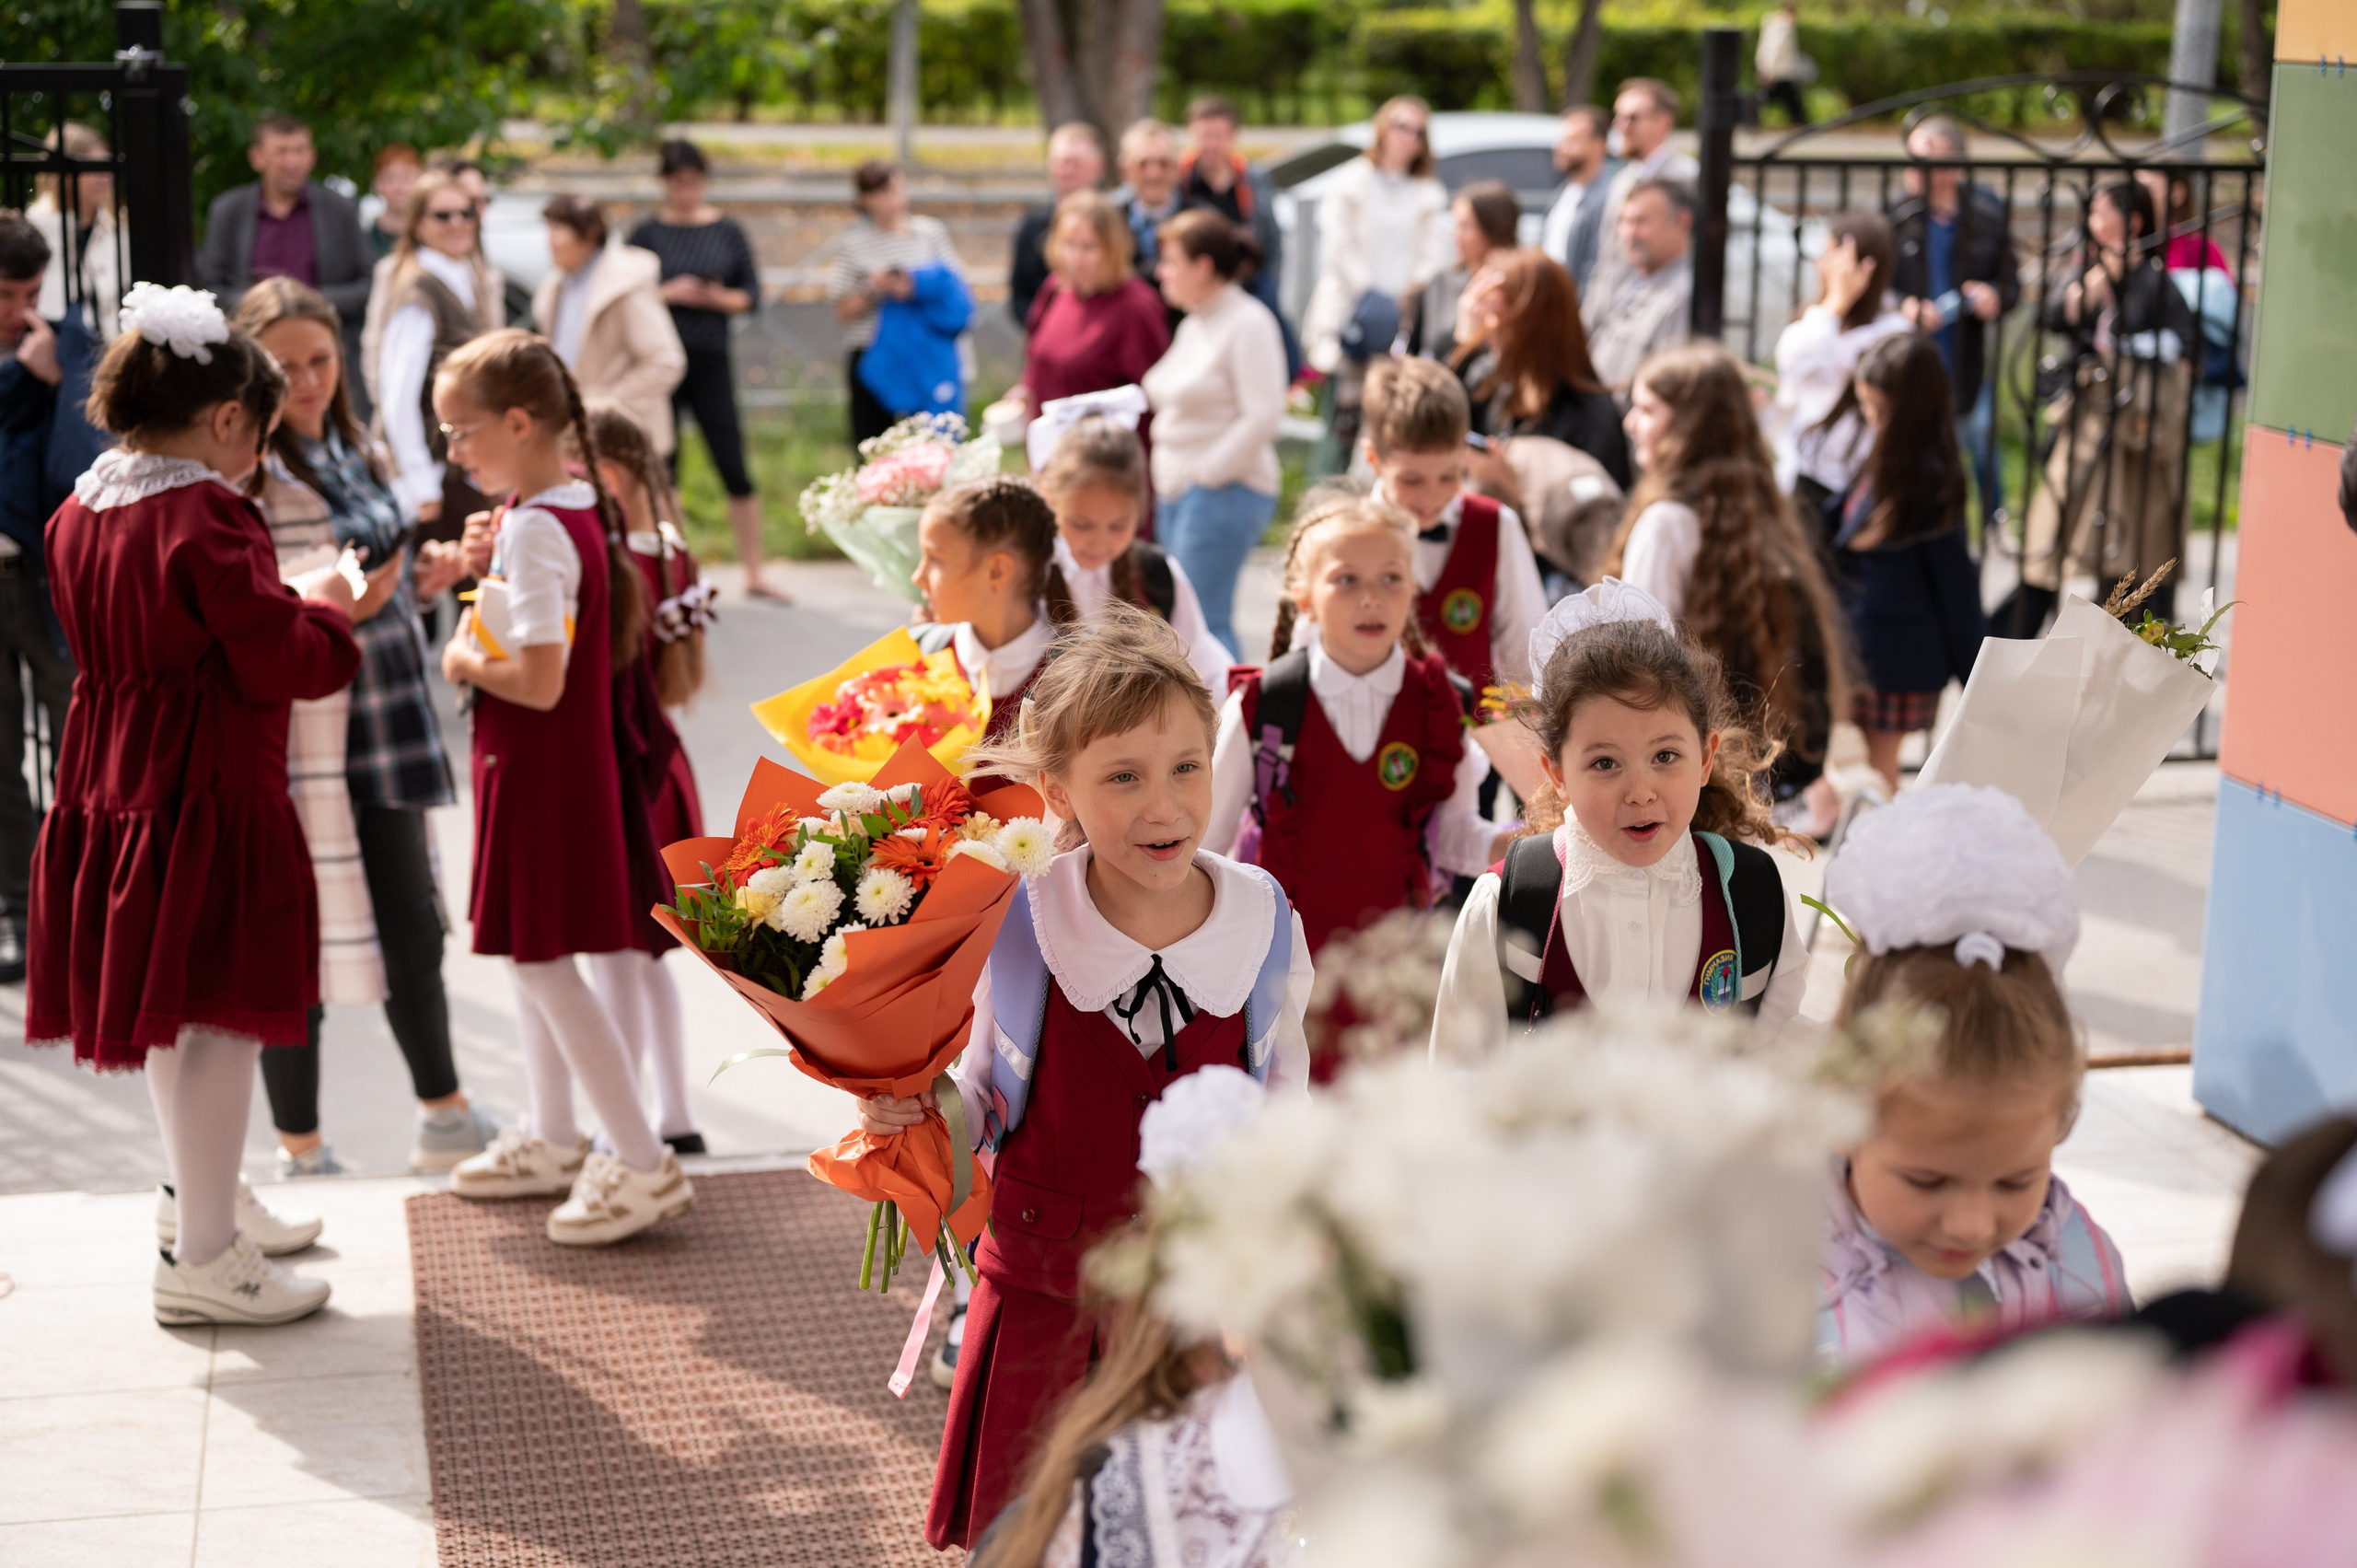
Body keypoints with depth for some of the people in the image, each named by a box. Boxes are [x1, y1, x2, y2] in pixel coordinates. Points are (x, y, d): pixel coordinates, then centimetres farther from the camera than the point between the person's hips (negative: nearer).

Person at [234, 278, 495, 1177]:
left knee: (412, 926, 15)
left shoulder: (349, 452, 11)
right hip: (295, 737, -7)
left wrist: (423, 577, 3)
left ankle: (445, 1119, 30)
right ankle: (299, 1152, 17)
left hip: (385, 725, 7)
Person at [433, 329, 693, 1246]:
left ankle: (645, 1166, 1)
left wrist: (462, 662, -11)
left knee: (540, 960, -3)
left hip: (535, 767, -10)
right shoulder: (577, 507, 6)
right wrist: (490, 567, 3)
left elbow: (538, 681, -28)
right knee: (534, 957, 19)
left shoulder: (535, 528, -23)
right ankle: (554, 1143, 31)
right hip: (564, 761, 10)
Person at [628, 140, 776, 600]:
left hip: (711, 362, 1)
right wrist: (667, 294, -16)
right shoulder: (648, 232, 1)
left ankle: (755, 575, 8)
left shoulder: (727, 230, 5)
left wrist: (717, 298, -14)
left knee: (734, 468, 0)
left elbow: (751, 294, 5)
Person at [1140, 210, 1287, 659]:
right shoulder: (1192, 326, 17)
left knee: (1204, 623, -12)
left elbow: (1263, 415, -18)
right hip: (1177, 492, 9)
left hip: (1224, 492, -9)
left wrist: (1207, 472, -16)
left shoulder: (1248, 324, -10)